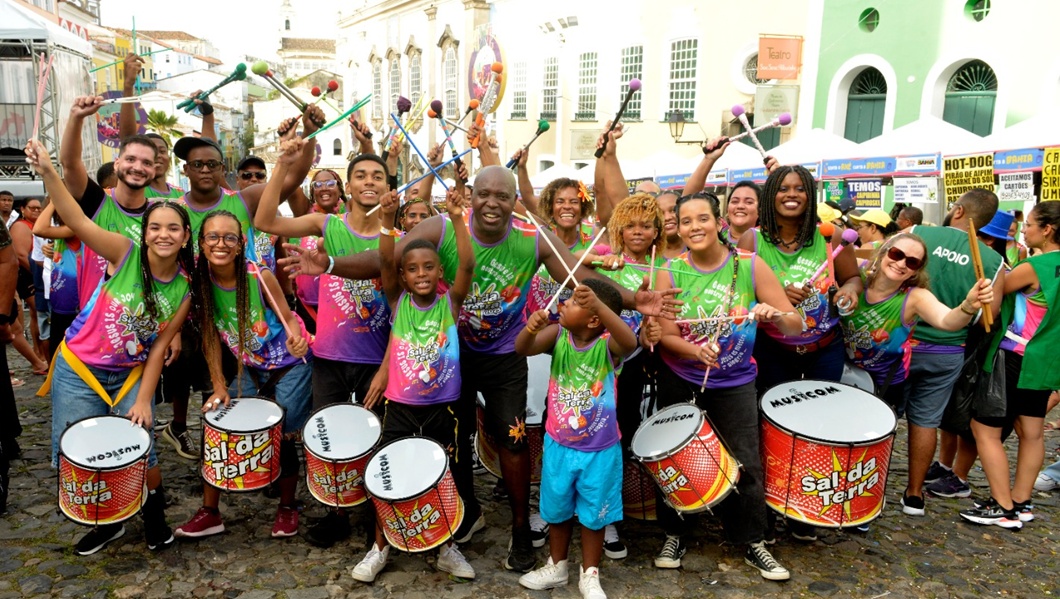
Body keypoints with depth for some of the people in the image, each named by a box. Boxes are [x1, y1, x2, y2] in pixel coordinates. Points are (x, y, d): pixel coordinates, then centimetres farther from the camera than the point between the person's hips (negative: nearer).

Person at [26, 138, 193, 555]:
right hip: (78, 368, -1)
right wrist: (47, 172, -40)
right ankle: (107, 521, 27)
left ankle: (155, 516, 24)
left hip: (130, 375, 1)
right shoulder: (125, 254, -15)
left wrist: (143, 400, -12)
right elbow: (78, 222, -28)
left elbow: (159, 347, -6)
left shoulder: (183, 290, -8)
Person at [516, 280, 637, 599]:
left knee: (593, 514, 15)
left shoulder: (608, 344, -21)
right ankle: (556, 567, 43)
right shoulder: (558, 335, -11)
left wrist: (598, 305, -56)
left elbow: (630, 342, -43)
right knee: (556, 510, 21)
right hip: (558, 445, 3)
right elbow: (523, 349, -23)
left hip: (600, 451, -3)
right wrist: (531, 328, -45)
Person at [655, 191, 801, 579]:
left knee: (744, 463, 0)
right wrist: (695, 351, -32)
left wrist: (774, 314, -34)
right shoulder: (670, 273, -10)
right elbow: (666, 336, -12)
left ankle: (753, 543, 21)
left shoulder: (750, 266, -12)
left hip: (735, 383, -1)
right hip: (679, 381, 1)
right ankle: (673, 535, 30)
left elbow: (796, 326, -12)